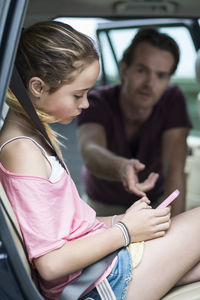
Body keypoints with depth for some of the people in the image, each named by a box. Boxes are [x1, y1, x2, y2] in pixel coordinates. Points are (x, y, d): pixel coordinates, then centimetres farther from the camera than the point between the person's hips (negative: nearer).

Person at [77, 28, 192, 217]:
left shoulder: (173, 100, -19)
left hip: (155, 201, 1)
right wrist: (121, 168, -67)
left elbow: (175, 170, -27)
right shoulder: (97, 102, -24)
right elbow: (91, 153, -45)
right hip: (103, 205, -1)